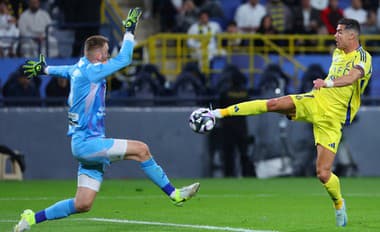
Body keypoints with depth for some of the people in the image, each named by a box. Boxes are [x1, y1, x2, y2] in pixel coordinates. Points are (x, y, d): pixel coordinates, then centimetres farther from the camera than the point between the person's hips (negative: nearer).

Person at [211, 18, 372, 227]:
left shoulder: (363, 58, -13)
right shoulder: (337, 53, 10)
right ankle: (222, 112, -16)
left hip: (332, 119, -5)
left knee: (323, 174, -9)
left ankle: (339, 204, 20)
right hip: (314, 102, 5)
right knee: (273, 104, -19)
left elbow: (352, 77, -35)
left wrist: (327, 83, -49)